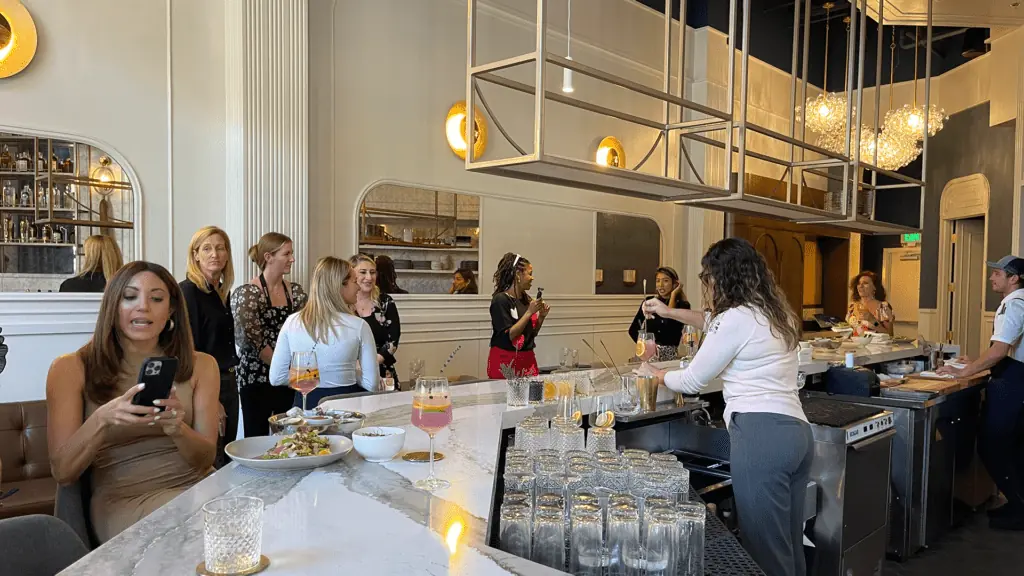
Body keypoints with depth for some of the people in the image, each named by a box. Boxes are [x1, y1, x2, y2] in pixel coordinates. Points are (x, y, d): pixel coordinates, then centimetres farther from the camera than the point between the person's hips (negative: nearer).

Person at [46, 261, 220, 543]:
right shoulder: (72, 369, 0)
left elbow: (205, 459, 2)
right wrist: (101, 420, -23)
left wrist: (178, 430, -22)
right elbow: (63, 473, -3)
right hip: (122, 499, -3)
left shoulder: (201, 366, 5)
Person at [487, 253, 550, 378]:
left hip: (528, 360, 6)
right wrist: (529, 312, -17)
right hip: (506, 362, -6)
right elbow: (509, 335, -18)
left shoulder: (527, 299, 7)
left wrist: (541, 317, 0)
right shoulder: (500, 300, -12)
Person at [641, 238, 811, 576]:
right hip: (796, 431, 10)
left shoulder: (736, 318, -10)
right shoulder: (773, 312, 16)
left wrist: (655, 374, 18)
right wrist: (670, 313, 36)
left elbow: (692, 382, -1)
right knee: (790, 545, 17)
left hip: (760, 435, -9)